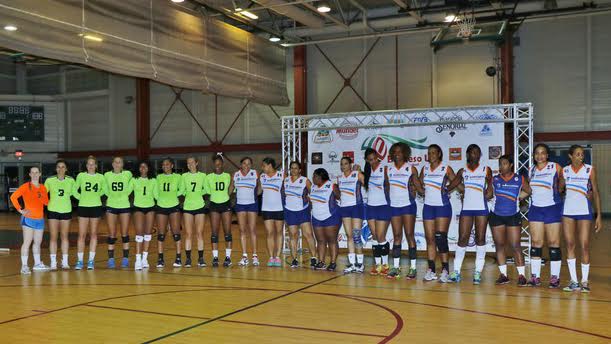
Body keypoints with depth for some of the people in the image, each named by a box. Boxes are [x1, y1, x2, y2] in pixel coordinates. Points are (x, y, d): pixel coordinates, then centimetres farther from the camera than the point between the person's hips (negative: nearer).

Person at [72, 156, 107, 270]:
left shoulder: (101, 177, 1)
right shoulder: (81, 176, 0)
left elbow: (104, 190, 17)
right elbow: (74, 190, 9)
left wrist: (96, 195, 7)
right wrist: (82, 197, -1)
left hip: (96, 207, 1)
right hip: (83, 207, -1)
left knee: (93, 234, 5)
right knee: (82, 234, -2)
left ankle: (91, 260, 11)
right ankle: (79, 261, 4)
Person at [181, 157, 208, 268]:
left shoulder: (202, 175, 3)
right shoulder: (184, 176, 5)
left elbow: (206, 190, 9)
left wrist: (197, 193, -2)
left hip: (200, 206, -1)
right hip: (187, 207, 1)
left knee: (199, 233, 0)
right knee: (188, 234, 0)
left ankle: (200, 258, 7)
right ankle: (188, 258, 5)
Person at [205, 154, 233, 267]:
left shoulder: (228, 176, 2)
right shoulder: (209, 177, 2)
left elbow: (230, 189, 9)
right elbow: (207, 192, 6)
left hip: (226, 204, 0)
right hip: (214, 205, 0)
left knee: (227, 232, -1)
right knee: (214, 233, 0)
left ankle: (228, 257, 5)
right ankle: (215, 257, 6)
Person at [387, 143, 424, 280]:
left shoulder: (411, 169, 0)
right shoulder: (389, 169, 9)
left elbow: (419, 186, 2)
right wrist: (389, 199, 10)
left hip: (408, 205, -3)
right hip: (394, 206, 3)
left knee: (410, 235, -3)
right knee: (397, 236, 5)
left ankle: (413, 268, 1)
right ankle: (396, 267, 9)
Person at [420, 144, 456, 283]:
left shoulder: (446, 169, -3)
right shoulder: (425, 168, 10)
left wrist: (447, 188, -13)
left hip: (443, 206, -5)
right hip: (428, 206, 5)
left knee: (440, 237, -12)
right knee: (430, 238, 5)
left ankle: (445, 269, -6)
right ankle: (431, 270, 9)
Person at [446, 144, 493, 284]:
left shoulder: (486, 170, 7)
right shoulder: (462, 171, 9)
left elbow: (490, 187, 10)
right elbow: (450, 187, 10)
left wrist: (488, 193, -8)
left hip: (481, 209, -1)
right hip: (466, 209, 1)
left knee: (480, 239, 1)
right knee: (462, 239, -3)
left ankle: (478, 272, 6)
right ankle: (456, 271, 1)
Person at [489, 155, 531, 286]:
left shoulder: (519, 179, 1)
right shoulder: (494, 179, 4)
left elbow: (528, 191, 13)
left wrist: (519, 197, 5)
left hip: (513, 216, -2)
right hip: (496, 216, 2)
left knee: (516, 246, -6)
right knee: (499, 245, 5)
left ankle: (521, 275, 0)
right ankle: (503, 275, 12)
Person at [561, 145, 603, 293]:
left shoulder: (589, 170, 0)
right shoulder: (565, 171, 6)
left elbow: (596, 192, 0)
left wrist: (599, 216, -5)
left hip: (584, 211, -2)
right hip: (567, 211, 2)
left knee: (584, 246, -3)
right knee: (569, 245, 2)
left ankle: (585, 281, 6)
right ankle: (573, 282, 8)